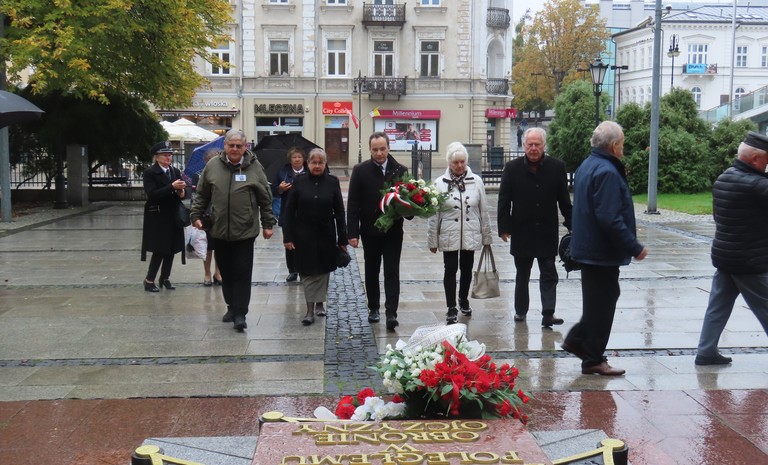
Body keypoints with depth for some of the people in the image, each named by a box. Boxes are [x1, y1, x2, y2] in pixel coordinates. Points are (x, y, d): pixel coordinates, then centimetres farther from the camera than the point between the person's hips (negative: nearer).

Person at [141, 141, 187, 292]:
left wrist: (183, 192, -10)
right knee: (159, 250, -6)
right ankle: (149, 280, 4)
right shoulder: (150, 173, -7)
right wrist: (172, 187, -26)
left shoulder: (176, 171, 11)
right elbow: (152, 194, -19)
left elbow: (183, 191, 14)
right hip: (158, 218, -6)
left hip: (174, 217, 6)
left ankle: (165, 278, 20)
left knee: (171, 249, 8)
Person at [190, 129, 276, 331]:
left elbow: (265, 199, 3)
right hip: (219, 231, 3)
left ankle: (240, 314, -1)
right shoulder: (212, 166, 4)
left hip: (245, 231, -3)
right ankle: (232, 306, 28)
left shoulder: (254, 167, -2)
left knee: (242, 273, -4)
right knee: (226, 272, 13)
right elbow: (202, 195, 12)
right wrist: (196, 215, 3)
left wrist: (267, 224, 2)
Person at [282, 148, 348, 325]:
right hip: (304, 235, -1)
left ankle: (320, 303, 27)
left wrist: (342, 238, -1)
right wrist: (288, 237, -7)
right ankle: (310, 310, 1)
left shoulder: (332, 182, 0)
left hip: (326, 235, 1)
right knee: (308, 272, -1)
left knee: (323, 270, 9)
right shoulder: (299, 181, -2)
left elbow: (339, 211, 1)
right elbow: (289, 211, -1)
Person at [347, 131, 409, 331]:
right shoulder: (360, 171, -3)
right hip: (370, 232, 1)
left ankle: (391, 313, -5)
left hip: (393, 231, -1)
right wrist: (353, 232, -9)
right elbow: (353, 204, -4)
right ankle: (373, 308, 27)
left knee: (392, 273, -4)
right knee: (371, 272, 13)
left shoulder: (401, 171, 0)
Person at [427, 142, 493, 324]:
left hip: (471, 235, 2)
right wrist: (432, 240, -2)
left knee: (467, 269, 15)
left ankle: (464, 301, 35)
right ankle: (451, 308, 9)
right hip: (449, 235, -2)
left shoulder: (476, 181, -1)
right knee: (450, 270, 1)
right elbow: (433, 214, -3)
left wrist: (486, 236, 6)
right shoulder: (440, 183, -6)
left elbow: (483, 211, 4)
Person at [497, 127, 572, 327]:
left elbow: (564, 200, 4)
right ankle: (520, 310, 25)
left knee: (549, 275, -1)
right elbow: (504, 200, -1)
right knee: (522, 275, 13)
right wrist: (504, 227, -6)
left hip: (547, 232, 0)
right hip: (521, 232, 1)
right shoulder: (512, 168, -2)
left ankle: (548, 314, -1)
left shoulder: (557, 167, -1)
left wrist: (571, 226, 2)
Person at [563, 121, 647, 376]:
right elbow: (610, 218, -27)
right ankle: (593, 359, 9)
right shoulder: (607, 172, -21)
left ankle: (576, 340, 25)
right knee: (602, 303, 0)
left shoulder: (587, 166, 12)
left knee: (599, 300, 21)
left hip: (588, 247, 10)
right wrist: (634, 248, -20)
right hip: (602, 252, -10)